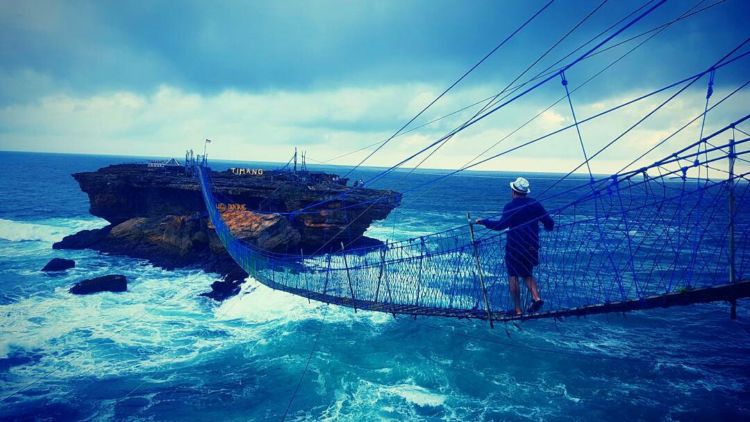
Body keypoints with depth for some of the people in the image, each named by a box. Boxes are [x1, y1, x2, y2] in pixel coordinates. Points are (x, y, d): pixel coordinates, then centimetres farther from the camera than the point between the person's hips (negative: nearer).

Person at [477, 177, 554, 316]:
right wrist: (547, 227, 28)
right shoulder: (535, 204, 4)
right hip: (532, 247, 5)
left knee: (513, 276, 5)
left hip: (514, 248, -5)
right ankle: (536, 297, -2)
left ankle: (518, 310, 4)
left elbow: (501, 225, -21)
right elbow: (550, 223, 5)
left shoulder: (510, 206, -10)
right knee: (527, 274, 21)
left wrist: (483, 222, -12)